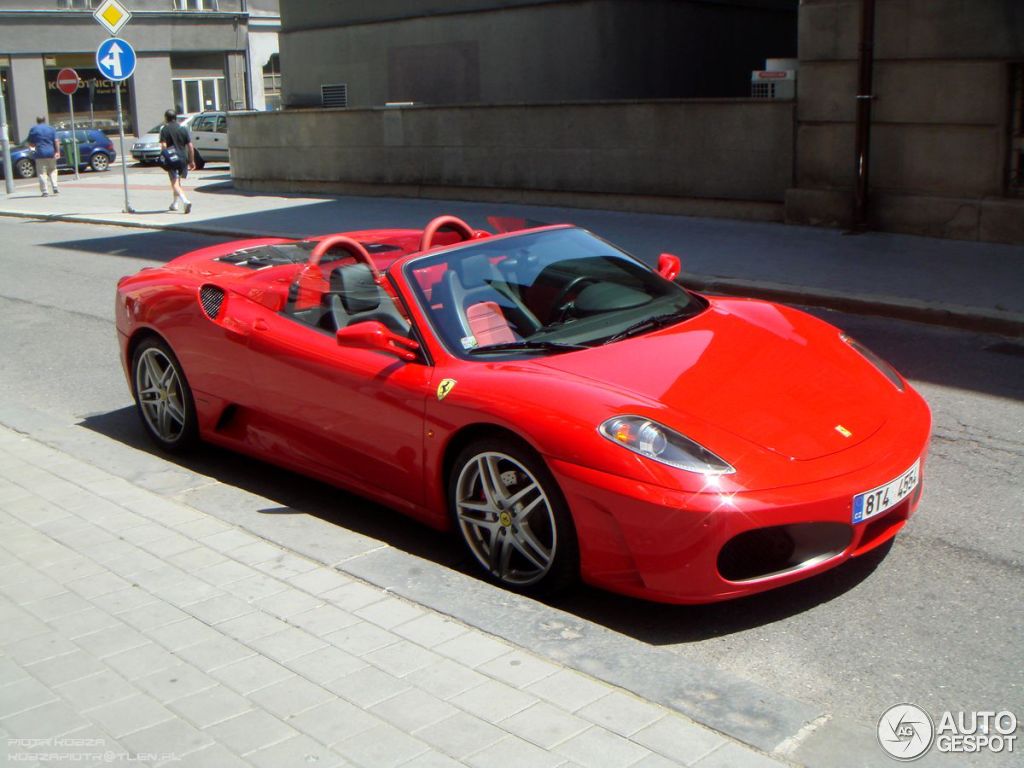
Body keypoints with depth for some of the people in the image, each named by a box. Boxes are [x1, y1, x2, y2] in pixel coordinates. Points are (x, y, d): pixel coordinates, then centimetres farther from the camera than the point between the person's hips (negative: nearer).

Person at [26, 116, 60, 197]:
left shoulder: (33, 129, 3)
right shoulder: (51, 129, 8)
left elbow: (30, 143, 5)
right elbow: (56, 141, -2)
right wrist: (57, 152, -4)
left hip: (40, 154, -2)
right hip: (51, 153, 2)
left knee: (42, 173, 0)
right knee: (52, 171, 16)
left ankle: (44, 191, -6)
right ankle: (55, 188, 3)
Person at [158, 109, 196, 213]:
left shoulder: (165, 129, -3)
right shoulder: (183, 129, 8)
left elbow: (163, 146, -12)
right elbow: (190, 146, 5)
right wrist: (192, 161, 11)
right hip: (183, 159, 5)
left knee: (175, 183, -8)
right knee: (177, 182, 23)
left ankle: (185, 201, -30)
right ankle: (174, 204, 34)